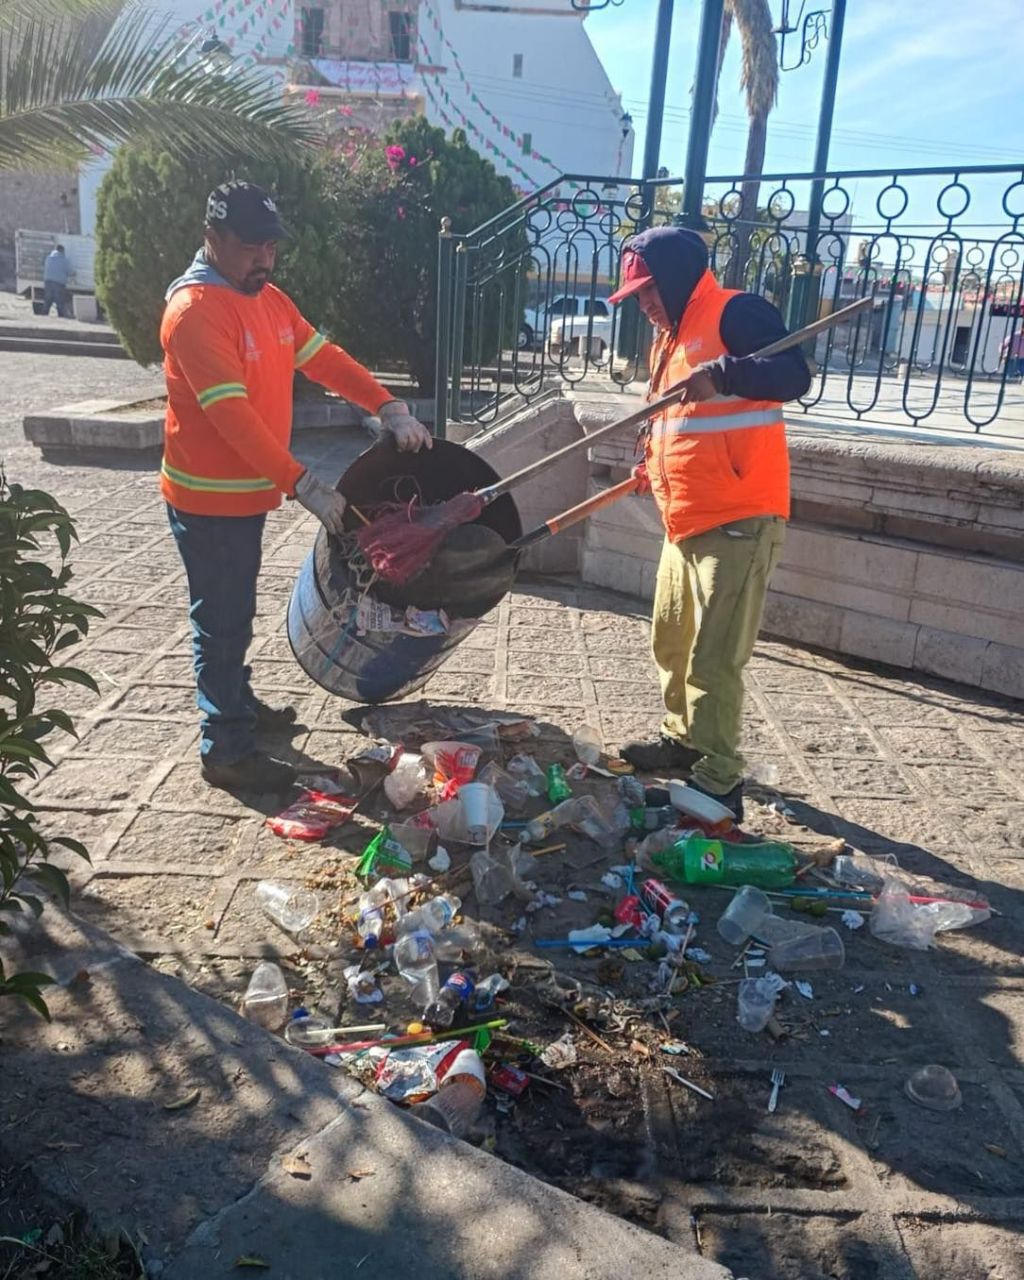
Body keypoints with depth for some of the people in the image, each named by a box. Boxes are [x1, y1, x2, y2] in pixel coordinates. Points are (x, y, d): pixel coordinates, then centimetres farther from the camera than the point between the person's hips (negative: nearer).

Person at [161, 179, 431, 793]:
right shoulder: (195, 310, -21)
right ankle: (226, 750, 7)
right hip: (208, 500, -9)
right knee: (222, 619, -2)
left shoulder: (269, 299, 9)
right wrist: (304, 485, -31)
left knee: (236, 610, 21)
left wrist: (390, 407, -9)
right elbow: (232, 414, -28)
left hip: (249, 492, 9)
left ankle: (239, 703, 37)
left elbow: (324, 357, 6)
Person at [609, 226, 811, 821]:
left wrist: (720, 374, -35)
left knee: (714, 658, -8)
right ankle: (684, 738, 37)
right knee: (672, 642, 20)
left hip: (738, 521, -10)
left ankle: (719, 781, 3)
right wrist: (655, 467, 15)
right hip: (686, 521, 10)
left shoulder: (735, 313, -10)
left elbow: (793, 375, -24)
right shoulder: (671, 334, 19)